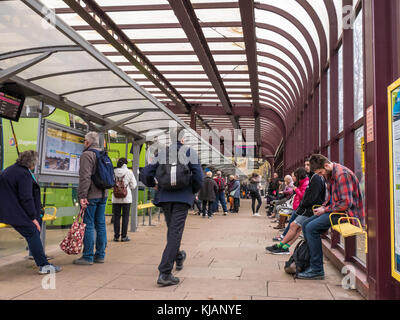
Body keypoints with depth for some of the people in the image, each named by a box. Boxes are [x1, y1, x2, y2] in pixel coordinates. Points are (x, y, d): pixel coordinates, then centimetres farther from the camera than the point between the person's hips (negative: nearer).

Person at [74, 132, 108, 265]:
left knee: (88, 226, -2)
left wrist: (82, 196, -19)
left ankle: (87, 257, 3)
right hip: (103, 195, 8)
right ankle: (100, 255, 17)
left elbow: (85, 177, -18)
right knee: (101, 225, 10)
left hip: (91, 196, -8)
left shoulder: (87, 155, -10)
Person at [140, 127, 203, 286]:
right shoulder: (190, 152, 1)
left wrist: (153, 185, 22)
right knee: (175, 233, -6)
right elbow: (198, 176, -6)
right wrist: (194, 191, 10)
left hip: (165, 196, 4)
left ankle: (178, 257, 44)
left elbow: (146, 174, 3)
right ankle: (164, 273, -11)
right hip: (183, 197, -4)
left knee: (172, 230, 22)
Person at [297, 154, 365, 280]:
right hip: (336, 210, 10)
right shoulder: (329, 175, 11)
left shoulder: (341, 174, -20)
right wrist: (322, 207, 5)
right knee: (306, 224, 5)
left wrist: (325, 210, -15)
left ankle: (317, 270, -14)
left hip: (348, 212, -10)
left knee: (312, 228, -20)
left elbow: (346, 203, -25)